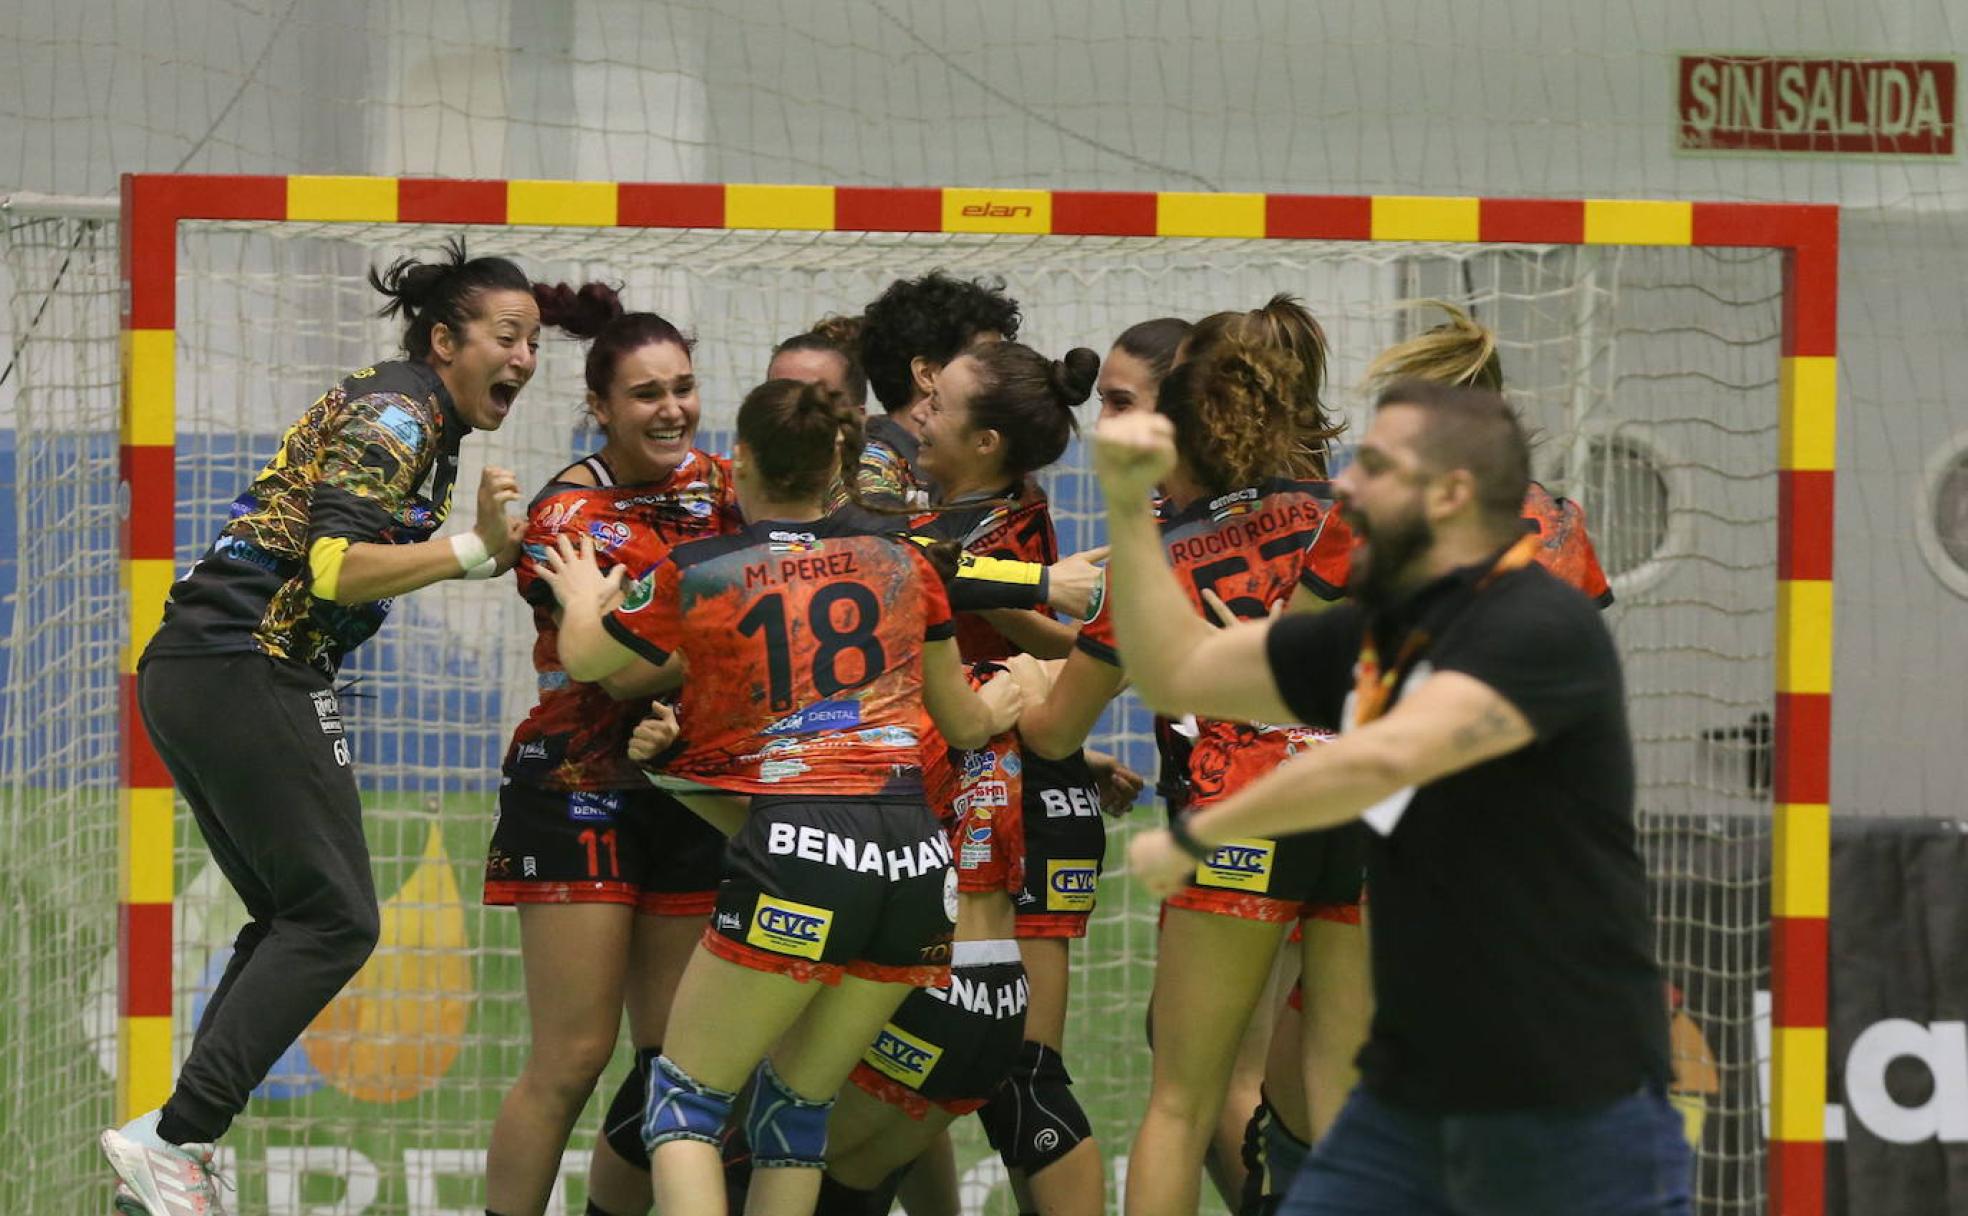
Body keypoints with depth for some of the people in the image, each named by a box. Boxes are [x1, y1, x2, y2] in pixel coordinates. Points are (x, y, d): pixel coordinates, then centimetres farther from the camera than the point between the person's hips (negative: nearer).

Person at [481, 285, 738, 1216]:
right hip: (579, 796, -6)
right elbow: (621, 670, -23)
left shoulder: (712, 484, 4)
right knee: (571, 1060, -10)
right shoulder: (570, 515, -13)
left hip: (686, 797, 6)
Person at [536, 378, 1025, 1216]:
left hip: (796, 846, -4)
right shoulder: (903, 565, 13)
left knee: (684, 1094, 8)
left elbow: (584, 661, 23)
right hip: (915, 859, 4)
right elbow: (961, 722, 27)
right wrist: (998, 708, 51)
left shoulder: (694, 578, 4)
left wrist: (581, 598, 46)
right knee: (797, 1102, 18)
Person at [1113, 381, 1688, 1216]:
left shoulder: (1541, 628, -16)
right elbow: (1177, 671, 20)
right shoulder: (1372, 637, 10)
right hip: (1406, 1102, 8)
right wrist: (1128, 505, 8)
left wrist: (1193, 836, -21)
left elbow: (1387, 757, -31)